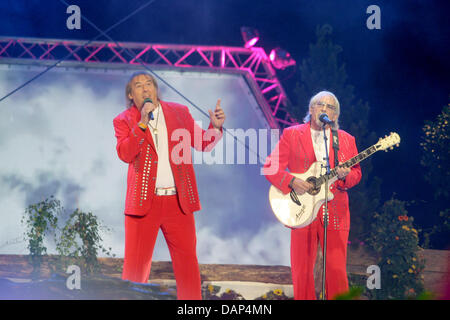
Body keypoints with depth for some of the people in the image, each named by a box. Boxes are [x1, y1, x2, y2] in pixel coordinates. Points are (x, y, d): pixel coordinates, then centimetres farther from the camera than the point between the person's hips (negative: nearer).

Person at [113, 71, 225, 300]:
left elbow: (202, 144, 9)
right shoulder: (124, 121, 3)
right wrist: (142, 123, -18)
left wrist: (215, 127, -10)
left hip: (179, 201, 2)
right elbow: (125, 154, -12)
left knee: (187, 261, 4)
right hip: (143, 202, -2)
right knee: (135, 264, 2)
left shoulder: (179, 112, 10)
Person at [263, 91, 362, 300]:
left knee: (337, 272, -1)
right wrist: (291, 182, -14)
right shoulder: (291, 135, 6)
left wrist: (345, 175, -11)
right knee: (302, 271, 0)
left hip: (335, 212, 1)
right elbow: (270, 166, 2)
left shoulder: (346, 140, 13)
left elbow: (356, 173, 12)